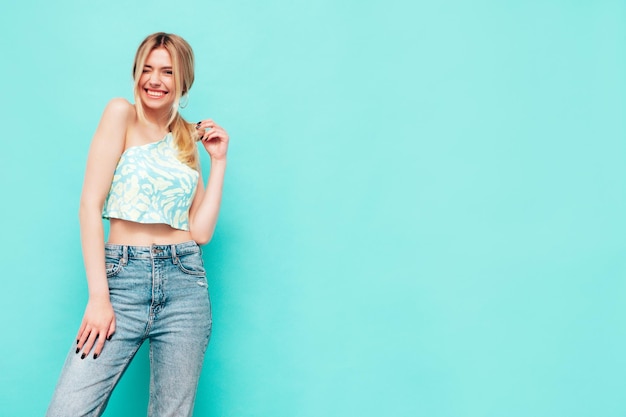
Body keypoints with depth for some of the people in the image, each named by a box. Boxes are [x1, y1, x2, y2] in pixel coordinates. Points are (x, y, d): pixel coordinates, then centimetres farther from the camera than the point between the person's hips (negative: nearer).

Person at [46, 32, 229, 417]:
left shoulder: (189, 140, 14)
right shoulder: (121, 114, 2)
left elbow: (201, 232, 6)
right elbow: (90, 204, -7)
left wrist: (219, 160, 4)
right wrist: (98, 297, -12)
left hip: (184, 283, 4)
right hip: (123, 278, -3)